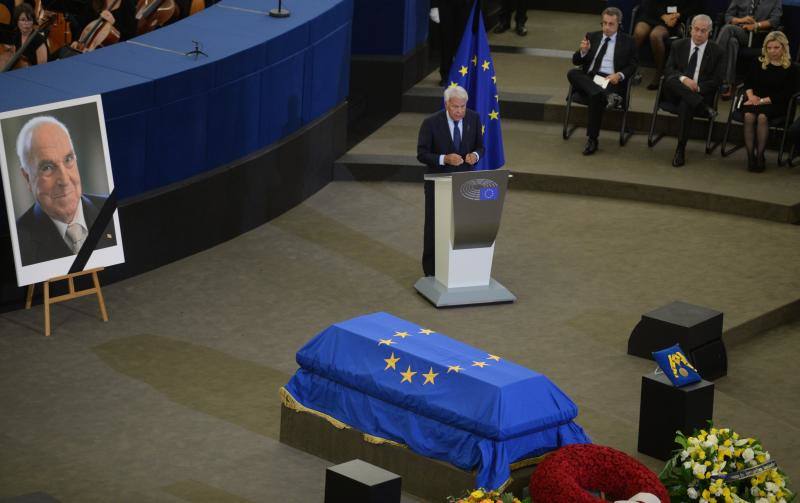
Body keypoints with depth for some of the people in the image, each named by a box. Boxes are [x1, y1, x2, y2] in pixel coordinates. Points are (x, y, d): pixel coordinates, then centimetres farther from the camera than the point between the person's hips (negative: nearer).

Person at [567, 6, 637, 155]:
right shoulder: (592, 37, 18)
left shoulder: (627, 41, 11)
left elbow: (632, 66, 8)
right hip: (588, 78, 4)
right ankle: (606, 96, -44)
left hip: (611, 80, -4)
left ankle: (592, 139, -29)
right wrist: (583, 51, -9)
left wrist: (619, 75, -13)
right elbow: (576, 61, 14)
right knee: (572, 73, -29)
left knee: (596, 96, -36)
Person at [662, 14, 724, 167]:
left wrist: (698, 88, -16)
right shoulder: (678, 46, 11)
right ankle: (704, 108, -38)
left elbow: (717, 80, 0)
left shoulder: (717, 52, 5)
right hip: (675, 92, 2)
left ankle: (680, 150, -35)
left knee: (685, 105, -38)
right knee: (671, 80, -34)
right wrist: (683, 79, -20)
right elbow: (669, 69, 0)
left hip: (700, 93, -2)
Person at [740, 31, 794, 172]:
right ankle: (750, 156, -30)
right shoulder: (759, 63, 15)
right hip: (754, 100, 3)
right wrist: (751, 95, -9)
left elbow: (785, 94, -5)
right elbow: (748, 81, 13)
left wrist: (762, 101, -12)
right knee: (749, 116, -31)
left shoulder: (789, 68, 2)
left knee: (762, 116, -35)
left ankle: (760, 155, -28)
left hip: (775, 104, -3)